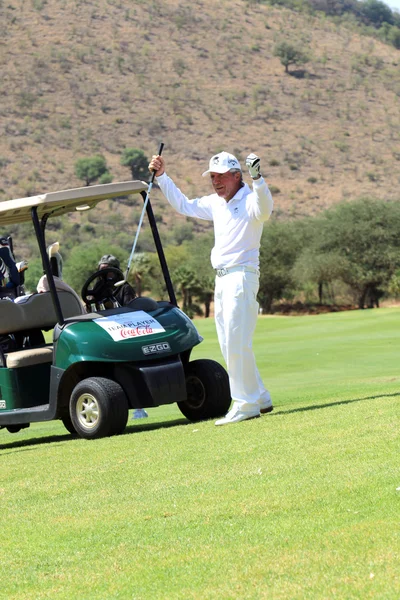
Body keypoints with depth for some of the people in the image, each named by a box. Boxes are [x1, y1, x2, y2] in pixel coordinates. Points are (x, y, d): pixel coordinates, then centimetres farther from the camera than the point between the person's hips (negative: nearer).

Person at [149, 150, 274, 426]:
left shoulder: (250, 200, -11)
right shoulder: (215, 203, 15)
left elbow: (264, 210, -34)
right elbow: (184, 205, 28)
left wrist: (258, 179, -49)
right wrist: (162, 177, 22)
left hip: (242, 276, -9)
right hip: (222, 279, 9)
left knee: (236, 344, -14)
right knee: (229, 347, 11)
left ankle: (246, 404, -10)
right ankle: (260, 398, 20)